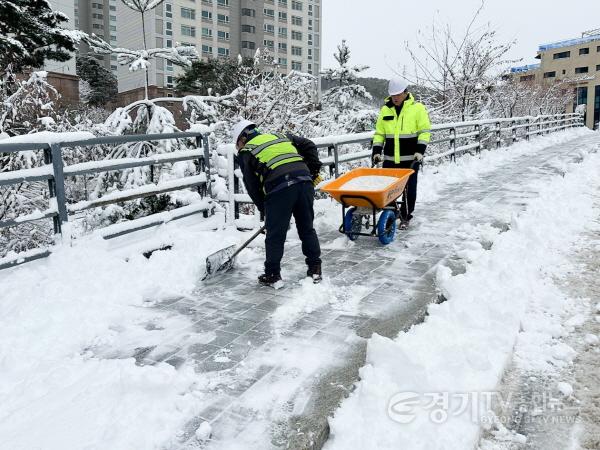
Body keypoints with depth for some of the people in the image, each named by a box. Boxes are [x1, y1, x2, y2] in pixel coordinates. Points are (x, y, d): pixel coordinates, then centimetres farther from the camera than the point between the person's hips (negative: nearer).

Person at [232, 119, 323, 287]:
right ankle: (315, 269, 23)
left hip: (279, 187, -5)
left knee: (275, 235, 8)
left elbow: (252, 186, 13)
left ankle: (272, 274, 18)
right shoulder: (281, 137, 30)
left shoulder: (246, 152, 17)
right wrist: (314, 170, 19)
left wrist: (264, 209, 20)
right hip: (305, 181, 5)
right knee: (307, 229, 17)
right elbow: (309, 146, 23)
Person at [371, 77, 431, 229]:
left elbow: (425, 131, -2)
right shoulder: (385, 110, 9)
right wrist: (376, 151, 0)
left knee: (409, 189, 4)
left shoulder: (417, 108, -2)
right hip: (390, 158, 3)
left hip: (410, 158, -3)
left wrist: (420, 150, -13)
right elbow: (379, 133, 12)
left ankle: (405, 217, 17)